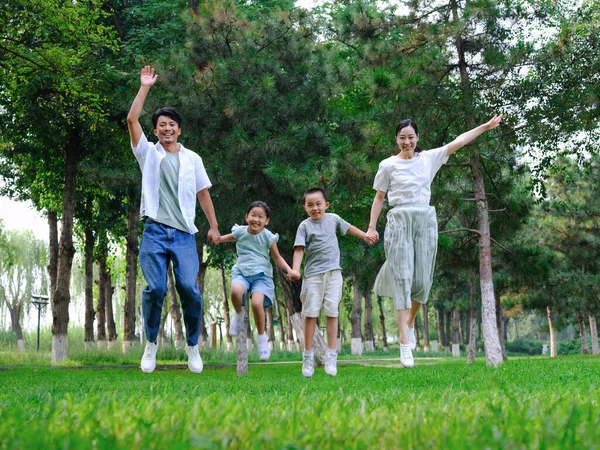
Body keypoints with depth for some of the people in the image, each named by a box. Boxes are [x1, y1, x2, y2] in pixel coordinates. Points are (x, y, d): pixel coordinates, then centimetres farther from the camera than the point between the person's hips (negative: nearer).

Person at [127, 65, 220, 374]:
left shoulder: (192, 159, 14)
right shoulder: (148, 153, 10)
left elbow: (203, 194, 16)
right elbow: (132, 119, 0)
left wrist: (214, 226, 11)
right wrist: (145, 86, 2)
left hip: (184, 235, 1)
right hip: (154, 232, -1)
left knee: (190, 289, -9)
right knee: (155, 288, -10)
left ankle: (192, 346, 8)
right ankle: (151, 344, 9)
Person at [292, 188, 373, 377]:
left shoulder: (333, 219, 9)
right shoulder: (305, 226, 0)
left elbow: (347, 227, 28)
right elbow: (299, 249, -7)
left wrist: (365, 236, 33)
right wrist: (295, 270, -20)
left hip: (333, 272, 2)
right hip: (313, 274, -2)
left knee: (332, 312, -1)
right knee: (310, 313, -1)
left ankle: (331, 356, 3)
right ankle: (308, 356, 7)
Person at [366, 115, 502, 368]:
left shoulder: (429, 158, 9)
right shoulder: (388, 165, 4)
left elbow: (458, 142, 8)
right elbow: (379, 197, 8)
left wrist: (485, 126, 5)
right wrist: (371, 227, 2)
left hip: (425, 220, 3)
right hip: (399, 221, -3)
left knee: (422, 279, 2)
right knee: (401, 276, -10)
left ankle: (410, 323, 29)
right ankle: (404, 343, -13)